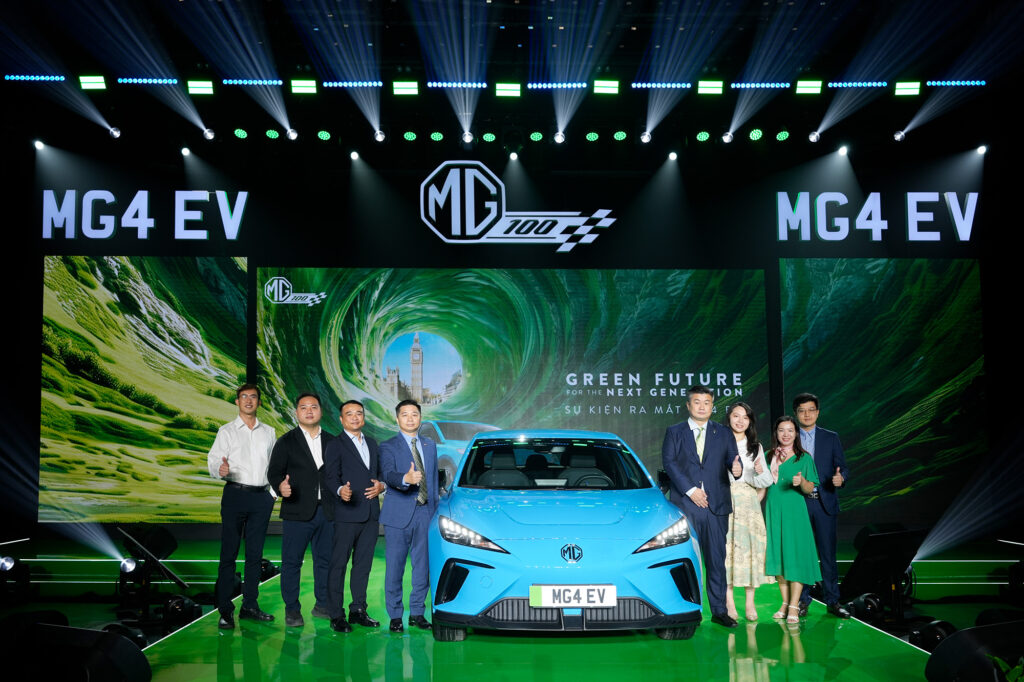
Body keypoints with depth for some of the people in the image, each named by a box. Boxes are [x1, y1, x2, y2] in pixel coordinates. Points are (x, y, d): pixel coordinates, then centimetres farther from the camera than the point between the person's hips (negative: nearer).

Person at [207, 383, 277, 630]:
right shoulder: (227, 431, 4)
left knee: (255, 553, 6)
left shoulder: (268, 432, 14)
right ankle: (224, 609, 0)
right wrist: (220, 470, -26)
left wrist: (273, 492, 7)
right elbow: (213, 460, -5)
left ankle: (249, 605, 13)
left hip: (261, 497, 3)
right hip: (235, 494, -3)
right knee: (229, 553, -4)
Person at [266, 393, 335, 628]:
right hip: (297, 511, -3)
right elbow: (274, 471, -3)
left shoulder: (331, 441, 12)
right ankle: (292, 610, 9)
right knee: (292, 561, 0)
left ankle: (323, 605, 22)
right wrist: (280, 486, -23)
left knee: (325, 560, 10)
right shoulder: (286, 442, 3)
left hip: (326, 511, 3)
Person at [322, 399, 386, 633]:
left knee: (363, 564, 11)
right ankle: (337, 615, 0)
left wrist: (382, 486, 0)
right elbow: (330, 479, -11)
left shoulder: (372, 444, 17)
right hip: (346, 515, -6)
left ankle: (358, 610, 19)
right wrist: (340, 491, -32)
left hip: (370, 515, 6)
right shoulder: (335, 446, -2)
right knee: (339, 565, -3)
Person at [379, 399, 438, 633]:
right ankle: (395, 615, 11)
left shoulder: (430, 445, 16)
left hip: (425, 513, 4)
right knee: (394, 567, 0)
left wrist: (435, 508, 12)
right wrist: (406, 479, -39)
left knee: (423, 566, 7)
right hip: (399, 514, -4)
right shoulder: (388, 446, -1)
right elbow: (388, 474, -18)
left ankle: (417, 612, 18)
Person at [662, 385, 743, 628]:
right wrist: (690, 490, -11)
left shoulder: (724, 434, 14)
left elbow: (732, 459, 4)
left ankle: (719, 610, 10)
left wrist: (737, 469, -21)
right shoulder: (674, 432, 8)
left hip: (716, 506, 1)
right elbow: (669, 462, -3)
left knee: (717, 559, 3)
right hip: (684, 505, -1)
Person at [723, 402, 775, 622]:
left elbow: (765, 482, 11)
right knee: (726, 547, -7)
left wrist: (760, 472, -9)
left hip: (749, 503, 3)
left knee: (749, 547, -3)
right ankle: (729, 603, -3)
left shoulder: (756, 447, 13)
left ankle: (750, 603, 1)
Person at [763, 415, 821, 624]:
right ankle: (785, 603, 15)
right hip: (772, 511, 4)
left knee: (795, 555, -6)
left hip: (794, 511, -3)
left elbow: (810, 489, -1)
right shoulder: (768, 457, 11)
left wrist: (801, 482, -21)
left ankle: (794, 606, -3)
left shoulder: (804, 458, 1)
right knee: (777, 555, 6)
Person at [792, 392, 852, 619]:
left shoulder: (831, 438, 8)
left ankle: (832, 601, 9)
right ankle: (802, 600, 13)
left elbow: (842, 466, 5)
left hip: (824, 504, 0)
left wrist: (841, 478, -16)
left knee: (828, 553, 1)